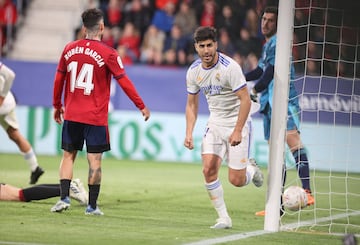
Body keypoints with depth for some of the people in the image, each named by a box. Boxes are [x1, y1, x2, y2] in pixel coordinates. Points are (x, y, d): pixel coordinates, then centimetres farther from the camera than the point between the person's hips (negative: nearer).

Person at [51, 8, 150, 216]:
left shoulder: (70, 49, 3)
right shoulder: (108, 53, -9)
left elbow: (59, 78, 10)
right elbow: (124, 82, -7)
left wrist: (57, 105, 23)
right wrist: (142, 106, 3)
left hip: (71, 115, 3)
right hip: (96, 118, -3)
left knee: (68, 156, 12)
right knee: (95, 160, 2)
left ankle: (64, 198, 0)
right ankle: (92, 205, 4)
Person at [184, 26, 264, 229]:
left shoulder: (230, 67, -20)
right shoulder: (194, 71, -2)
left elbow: (245, 100, -19)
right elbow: (192, 104, 9)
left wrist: (237, 131, -23)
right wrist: (189, 133, -1)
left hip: (237, 123, -5)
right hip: (215, 123, 5)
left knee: (236, 180, -7)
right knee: (208, 169, -13)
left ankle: (251, 170, 31)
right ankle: (224, 218, 0)